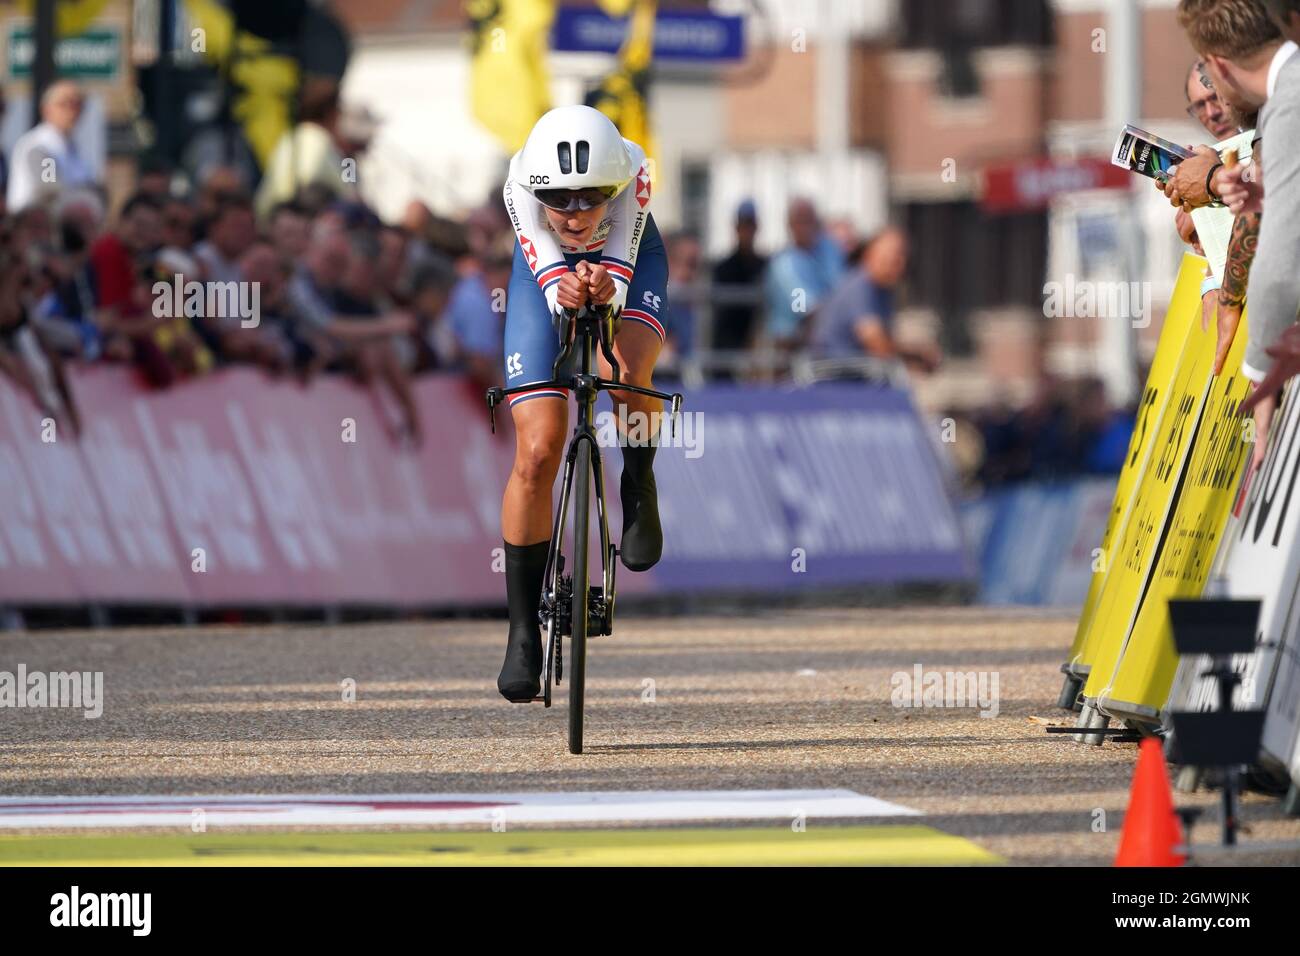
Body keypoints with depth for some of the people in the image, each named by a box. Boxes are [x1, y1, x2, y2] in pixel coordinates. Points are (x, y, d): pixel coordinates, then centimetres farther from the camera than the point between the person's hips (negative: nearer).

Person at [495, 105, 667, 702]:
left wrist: (604, 289, -59)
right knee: (537, 452, -12)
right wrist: (563, 292, -58)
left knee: (624, 379, -34)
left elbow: (620, 274, -36)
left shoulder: (630, 171, -37)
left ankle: (639, 489, -1)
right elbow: (546, 275, -35)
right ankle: (523, 630, -1)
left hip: (626, 263, 0)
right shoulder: (521, 185, -36)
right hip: (547, 271, 0)